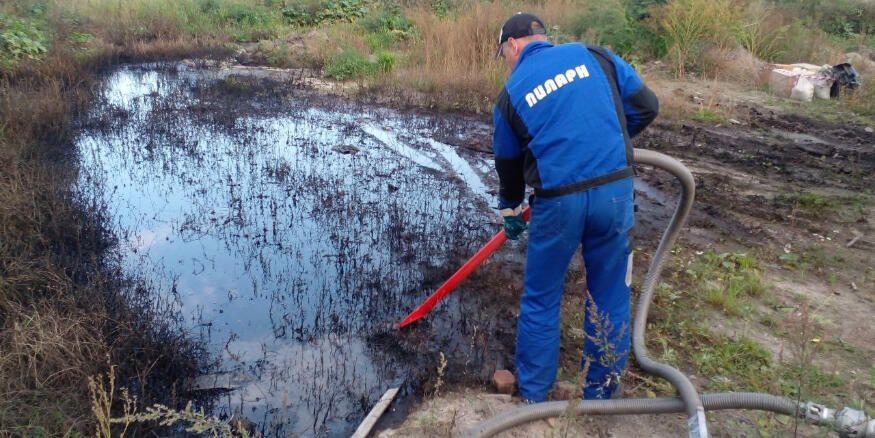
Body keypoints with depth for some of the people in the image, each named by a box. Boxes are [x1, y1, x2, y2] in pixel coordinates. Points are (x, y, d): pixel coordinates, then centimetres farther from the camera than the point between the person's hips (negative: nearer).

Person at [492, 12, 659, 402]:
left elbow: (509, 164, 15)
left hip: (559, 201, -2)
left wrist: (510, 212, 31)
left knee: (541, 300, 16)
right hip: (615, 190, 2)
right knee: (610, 298, 16)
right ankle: (600, 395, 30)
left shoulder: (510, 93, 6)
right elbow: (646, 106, 9)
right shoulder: (594, 55, 9)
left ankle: (533, 395, 30)